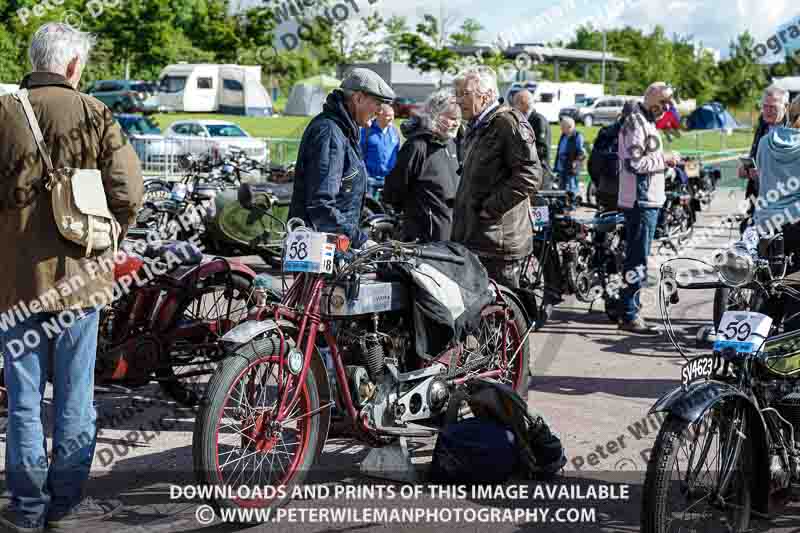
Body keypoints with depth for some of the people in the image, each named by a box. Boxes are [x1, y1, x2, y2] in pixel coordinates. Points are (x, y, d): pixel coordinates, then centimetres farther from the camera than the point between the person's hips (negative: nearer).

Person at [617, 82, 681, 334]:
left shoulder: (645, 122, 20)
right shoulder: (636, 124, -14)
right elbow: (633, 163, -23)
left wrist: (664, 161, 13)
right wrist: (663, 159, -14)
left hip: (648, 200, 11)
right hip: (641, 200, -11)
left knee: (636, 259, 15)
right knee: (638, 261, -9)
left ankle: (631, 311, 22)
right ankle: (629, 316, -6)